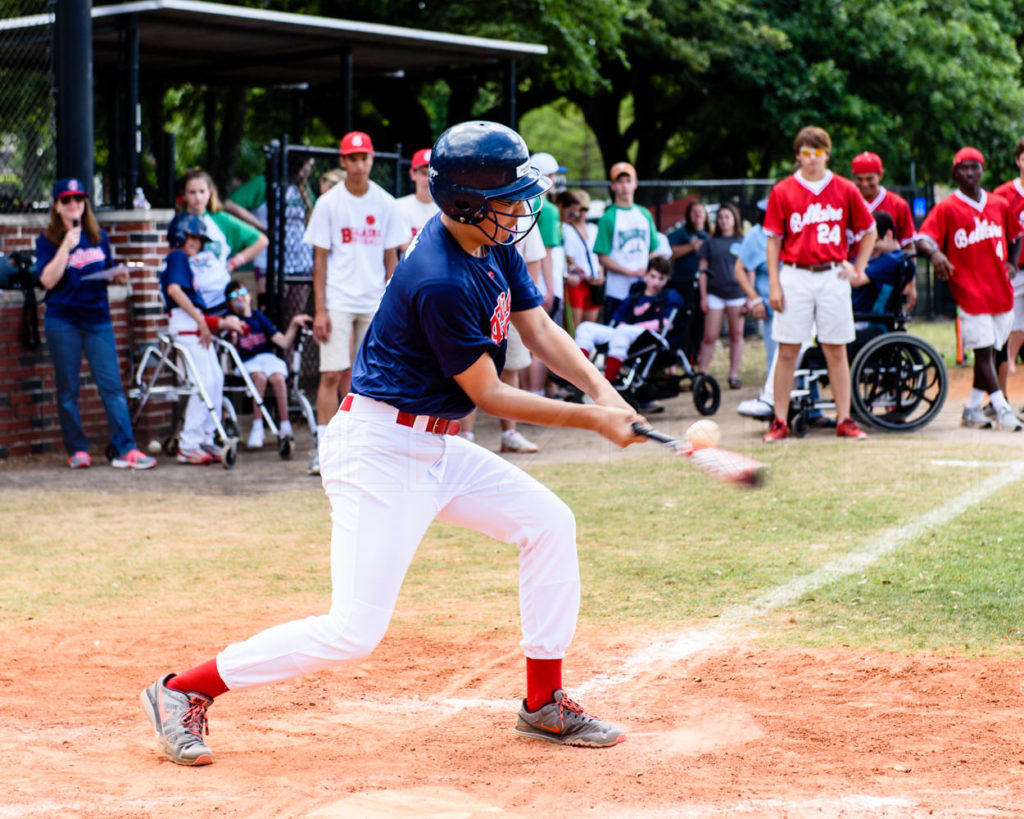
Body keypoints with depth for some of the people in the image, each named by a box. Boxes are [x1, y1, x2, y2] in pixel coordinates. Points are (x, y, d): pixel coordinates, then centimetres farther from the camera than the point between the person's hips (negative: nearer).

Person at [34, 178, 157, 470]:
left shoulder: (99, 237, 12)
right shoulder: (47, 240, 1)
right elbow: (48, 280, -12)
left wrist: (118, 275, -1)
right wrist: (67, 246, -16)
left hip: (97, 317, 3)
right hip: (63, 321, -2)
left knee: (112, 385, -5)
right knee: (68, 389, 2)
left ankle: (125, 450, -7)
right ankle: (77, 450, 12)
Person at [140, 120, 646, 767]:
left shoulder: (494, 245, 4)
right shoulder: (440, 282, -25)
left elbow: (541, 329, 8)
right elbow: (489, 395, -17)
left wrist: (602, 389, -8)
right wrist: (592, 420, -14)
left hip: (437, 447, 10)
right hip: (381, 452, -10)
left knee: (548, 521, 9)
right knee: (355, 632, -13)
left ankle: (544, 704, 19)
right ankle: (186, 690, 0)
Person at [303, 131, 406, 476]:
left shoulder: (385, 203, 6)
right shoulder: (328, 203, -1)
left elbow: (391, 257, 11)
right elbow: (320, 259, -1)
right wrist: (319, 310, -7)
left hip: (374, 303, 3)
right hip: (338, 301, -3)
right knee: (333, 374, -9)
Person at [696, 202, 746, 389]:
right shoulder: (711, 243, 9)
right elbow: (703, 270, 8)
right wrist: (703, 297, 1)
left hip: (737, 293, 0)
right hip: (715, 293, 0)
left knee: (736, 335, 4)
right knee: (710, 337, -4)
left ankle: (734, 375, 10)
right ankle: (701, 374, -1)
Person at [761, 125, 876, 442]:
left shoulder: (844, 190, 4)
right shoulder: (782, 192, 2)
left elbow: (869, 231, 14)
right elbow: (773, 241, 4)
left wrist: (858, 270, 6)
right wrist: (774, 285, -3)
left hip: (833, 276, 1)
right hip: (794, 277, -1)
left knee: (836, 350, 4)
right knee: (787, 350, 0)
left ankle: (844, 420, 9)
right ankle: (780, 421, 5)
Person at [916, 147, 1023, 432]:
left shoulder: (1000, 205, 11)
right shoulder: (946, 208, -3)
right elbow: (922, 239, -13)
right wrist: (934, 253, -34)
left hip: (1000, 289, 5)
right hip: (969, 290, -5)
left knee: (991, 351, 8)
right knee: (982, 350, -9)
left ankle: (972, 409, 17)